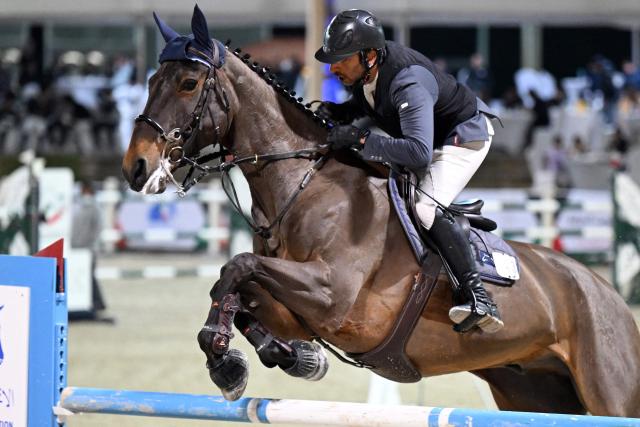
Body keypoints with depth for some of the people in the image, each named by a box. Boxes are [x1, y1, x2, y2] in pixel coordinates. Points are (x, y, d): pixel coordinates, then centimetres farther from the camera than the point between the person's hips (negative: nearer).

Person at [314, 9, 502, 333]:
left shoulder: (407, 83, -39)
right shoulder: (364, 70, -13)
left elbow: (419, 152, -48)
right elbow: (364, 102, 12)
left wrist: (359, 139, -47)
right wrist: (338, 112, -11)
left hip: (465, 136, -10)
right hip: (428, 138, 10)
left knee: (425, 206, -28)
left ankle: (478, 298, -30)